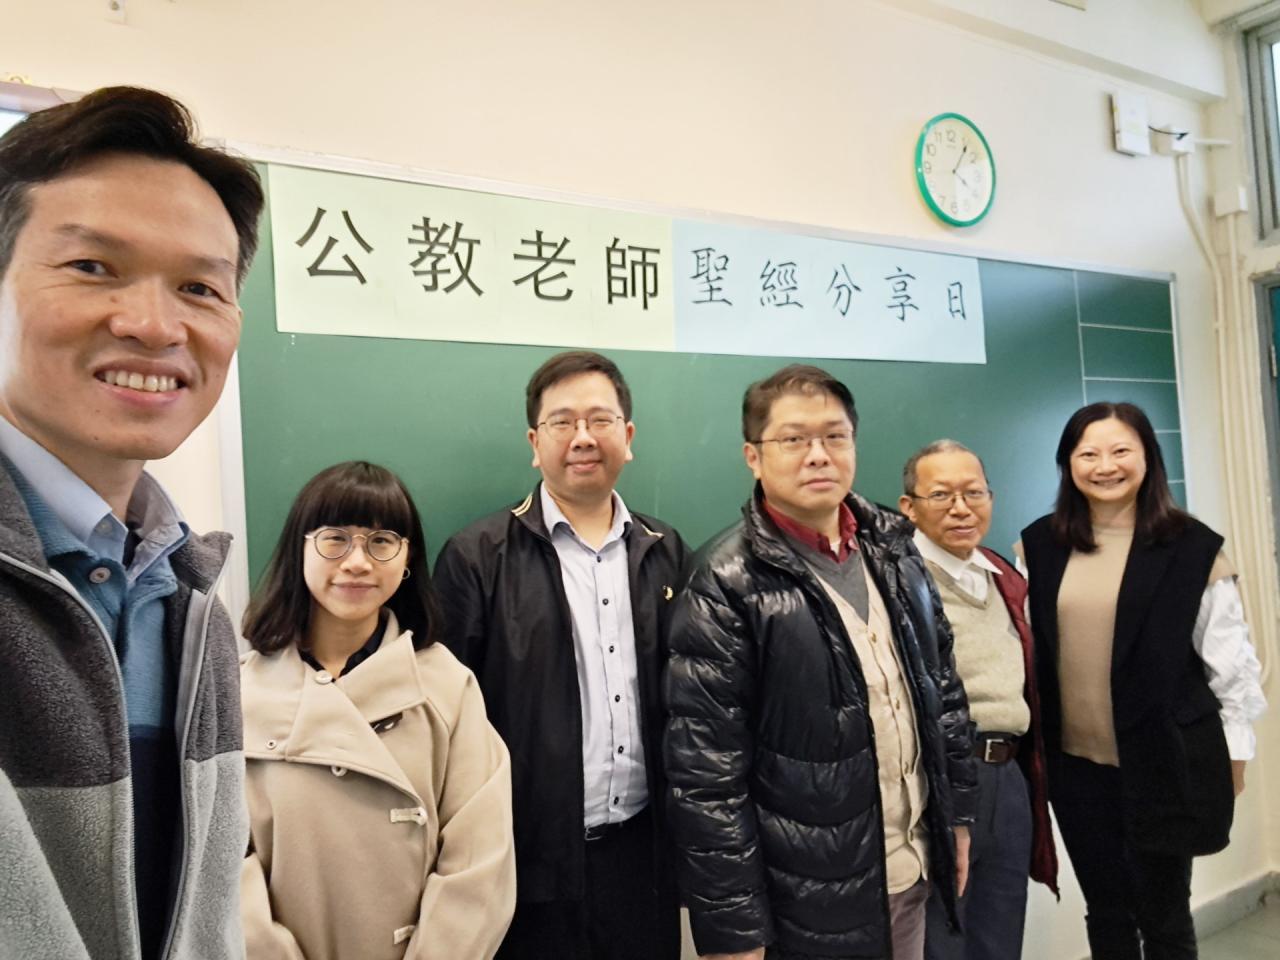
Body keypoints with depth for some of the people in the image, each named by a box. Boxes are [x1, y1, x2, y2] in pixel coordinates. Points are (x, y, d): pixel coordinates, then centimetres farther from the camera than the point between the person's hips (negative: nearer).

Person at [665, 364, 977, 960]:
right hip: (807, 897, -6)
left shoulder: (893, 549, 3)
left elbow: (942, 686, 12)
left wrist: (957, 812, 12)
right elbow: (706, 776, -17)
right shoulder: (728, 585, -16)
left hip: (910, 868, 6)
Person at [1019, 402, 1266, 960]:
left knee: (1164, 913, 12)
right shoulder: (1039, 547, 0)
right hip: (1075, 761, 3)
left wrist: (1234, 748, 2)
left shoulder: (1193, 548, -7)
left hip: (1166, 758, -2)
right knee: (1105, 911, 17)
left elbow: (1229, 658, -2)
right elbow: (1022, 647, 7)